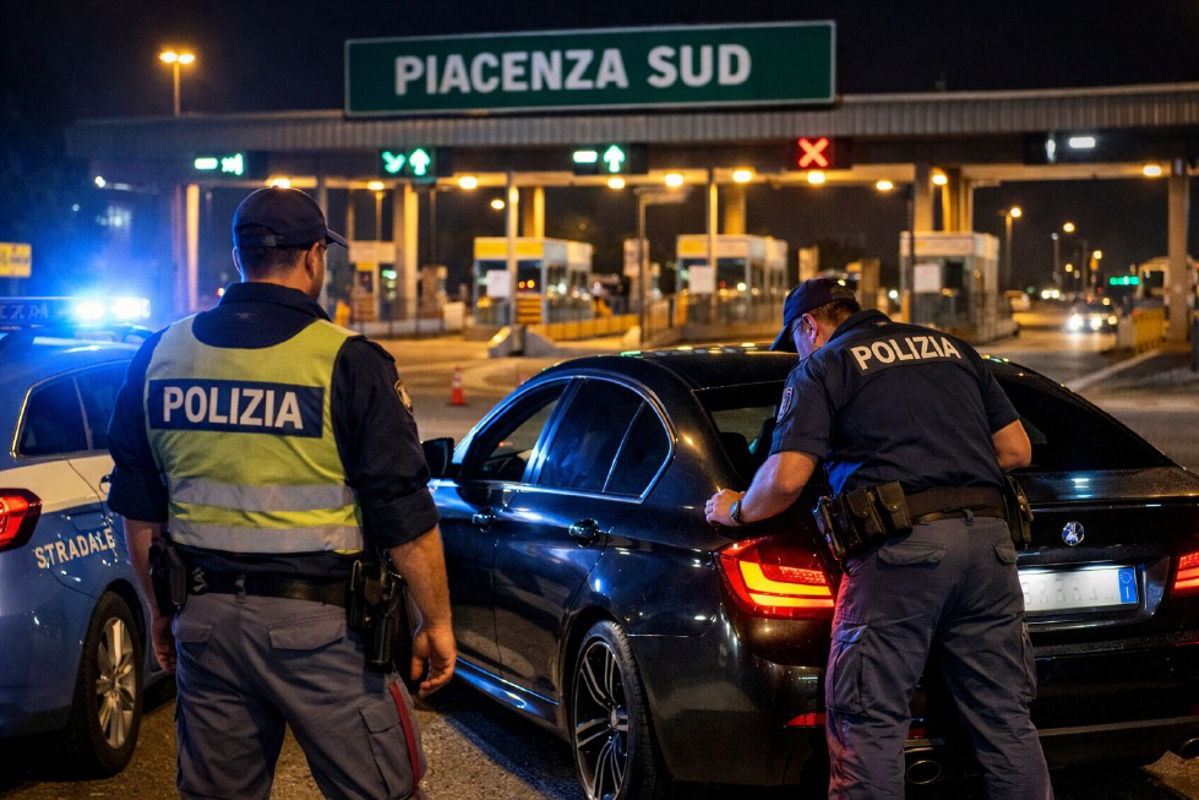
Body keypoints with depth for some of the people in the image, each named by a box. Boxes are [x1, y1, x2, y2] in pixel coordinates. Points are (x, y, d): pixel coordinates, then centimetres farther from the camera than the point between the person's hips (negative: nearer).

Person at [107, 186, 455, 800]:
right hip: (319, 621, -5)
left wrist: (161, 608, 23)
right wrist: (436, 623, -1)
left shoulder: (161, 355, 5)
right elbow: (405, 517, -10)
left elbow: (138, 511, 12)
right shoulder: (347, 363, -11)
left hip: (205, 616, 5)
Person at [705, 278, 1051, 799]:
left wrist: (737, 510, 14)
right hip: (986, 538, 6)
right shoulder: (952, 348, 23)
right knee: (1006, 720, 11)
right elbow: (1016, 449, 21)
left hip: (900, 546, -5)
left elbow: (787, 479, -5)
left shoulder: (819, 369, 7)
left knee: (871, 724, 1)